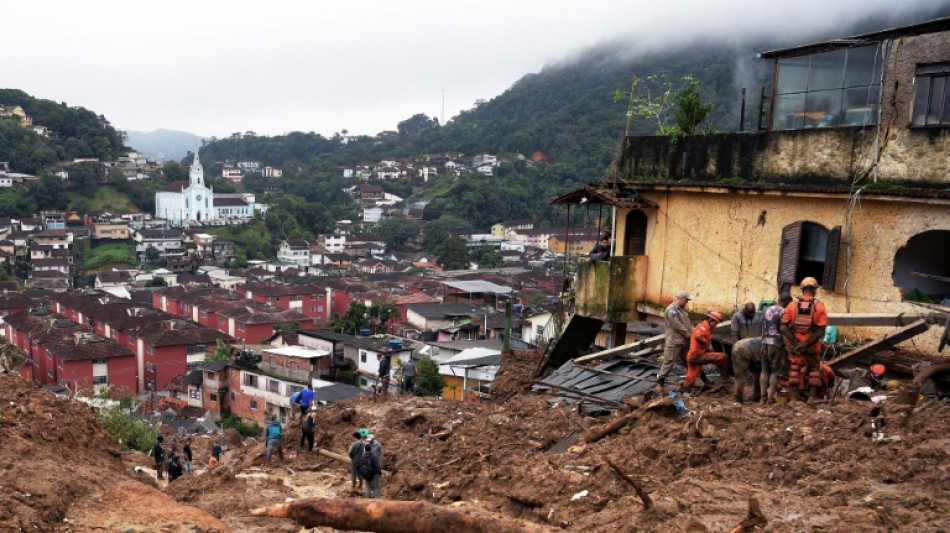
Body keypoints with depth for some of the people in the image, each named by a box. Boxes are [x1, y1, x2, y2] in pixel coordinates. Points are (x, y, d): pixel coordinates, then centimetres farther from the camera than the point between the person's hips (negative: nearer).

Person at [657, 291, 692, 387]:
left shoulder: (682, 309, 15)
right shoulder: (671, 310, -15)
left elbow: (688, 323, 15)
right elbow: (677, 325, -19)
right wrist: (688, 334, -13)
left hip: (684, 341, 9)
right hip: (674, 341, -9)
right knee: (669, 361, -6)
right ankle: (660, 379, 3)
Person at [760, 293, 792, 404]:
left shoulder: (767, 310, 13)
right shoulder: (783, 312, -10)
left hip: (765, 343, 7)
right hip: (777, 344, -7)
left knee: (765, 370, 10)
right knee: (776, 371, -1)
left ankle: (763, 396, 12)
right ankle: (771, 397, -4)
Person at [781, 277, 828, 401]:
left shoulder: (792, 305, -4)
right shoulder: (819, 306, -7)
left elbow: (784, 327, -11)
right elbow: (821, 330, -15)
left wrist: (795, 343, -10)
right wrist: (806, 344, -15)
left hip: (794, 345, 1)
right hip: (812, 345, -1)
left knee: (795, 370, 12)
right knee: (814, 369, 19)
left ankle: (797, 396, 13)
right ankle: (812, 395, 16)